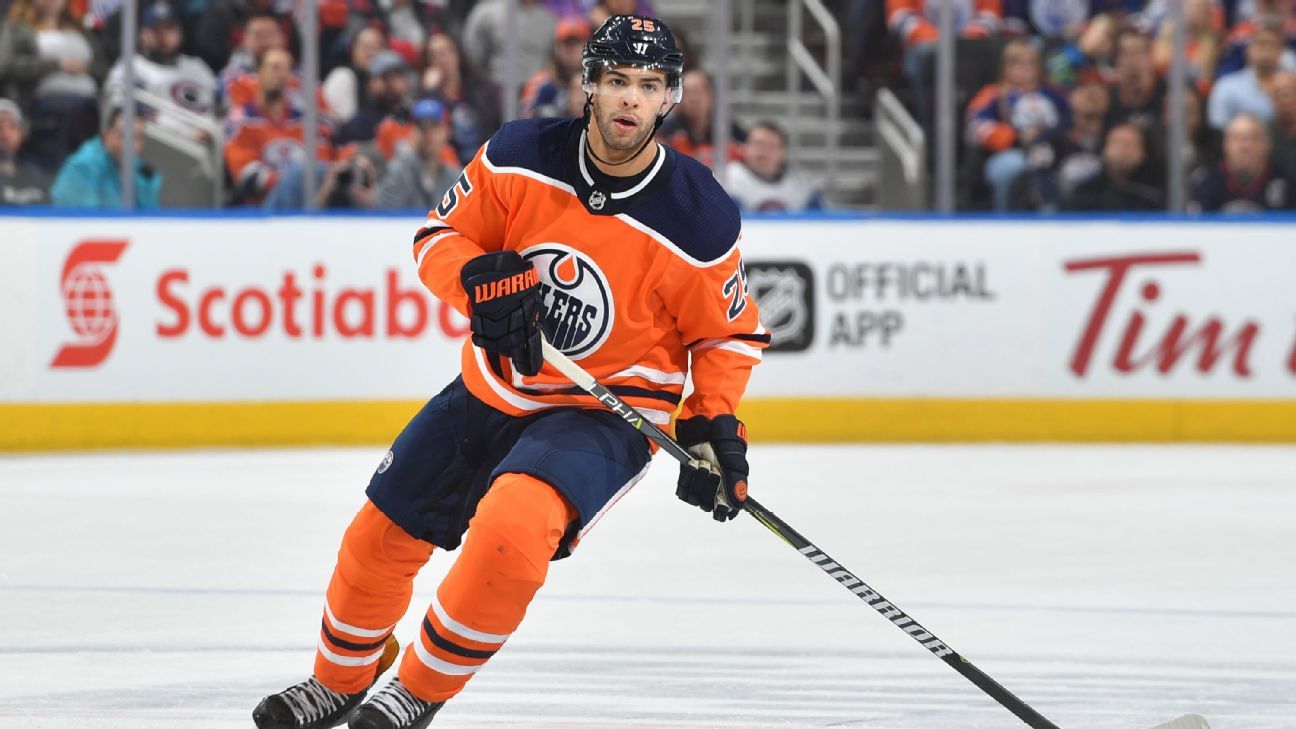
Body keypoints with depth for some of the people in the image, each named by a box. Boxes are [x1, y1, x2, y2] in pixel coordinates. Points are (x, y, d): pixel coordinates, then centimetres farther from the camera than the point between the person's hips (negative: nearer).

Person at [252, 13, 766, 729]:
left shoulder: (698, 219, -18)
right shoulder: (520, 157, -13)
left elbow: (729, 332, -3)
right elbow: (441, 234, -1)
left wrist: (715, 424, -16)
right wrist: (482, 280, -21)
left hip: (606, 411, -4)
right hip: (492, 393, 4)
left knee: (512, 528, -31)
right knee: (382, 533, 10)